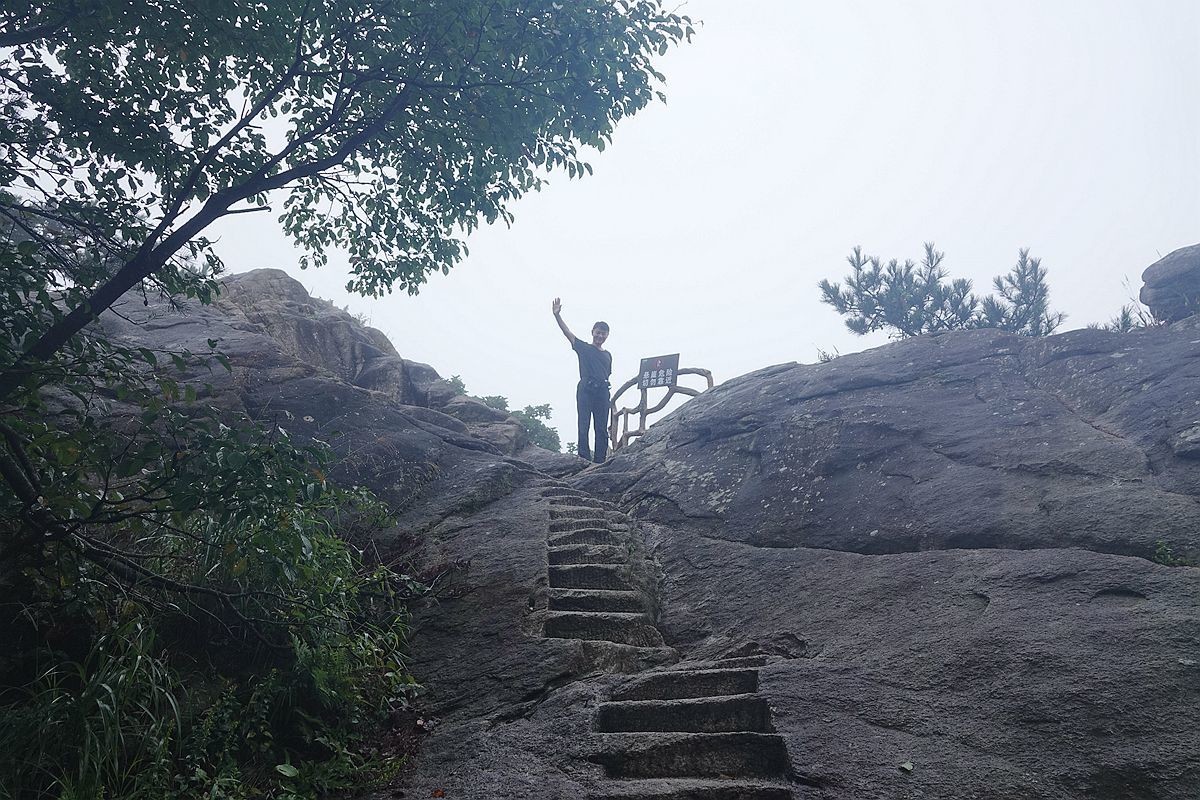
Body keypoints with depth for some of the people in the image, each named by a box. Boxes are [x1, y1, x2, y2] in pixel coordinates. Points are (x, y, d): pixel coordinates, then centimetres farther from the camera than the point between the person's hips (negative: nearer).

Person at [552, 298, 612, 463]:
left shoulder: (608, 355, 21)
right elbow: (567, 333, -1)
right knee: (584, 424, -9)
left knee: (602, 427, -2)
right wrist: (557, 315, -14)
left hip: (602, 390, 3)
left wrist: (609, 399, 11)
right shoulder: (584, 348, 10)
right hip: (585, 389, -3)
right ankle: (584, 457, -13)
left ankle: (600, 460, -1)